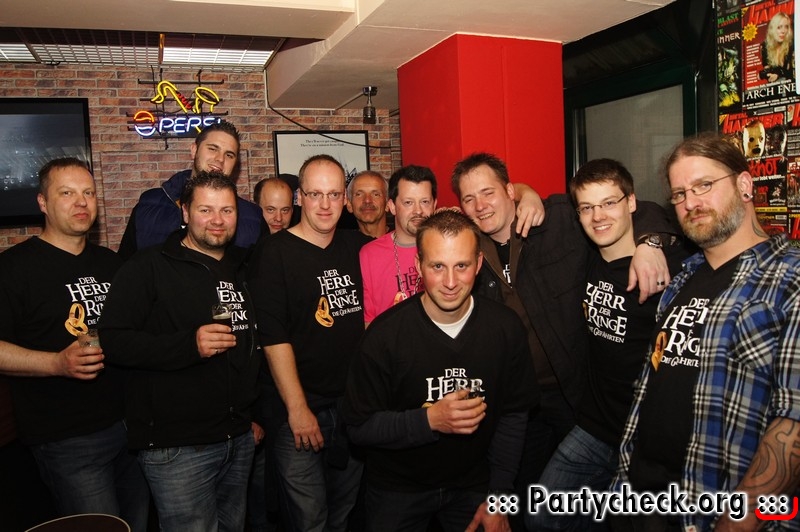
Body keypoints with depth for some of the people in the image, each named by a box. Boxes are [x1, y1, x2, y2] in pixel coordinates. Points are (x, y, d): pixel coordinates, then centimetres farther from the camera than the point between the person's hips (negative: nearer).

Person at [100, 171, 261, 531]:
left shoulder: (242, 270, 11)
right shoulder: (149, 268, -8)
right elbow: (112, 340, -16)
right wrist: (189, 344, -28)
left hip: (240, 438, 6)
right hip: (177, 447, -6)